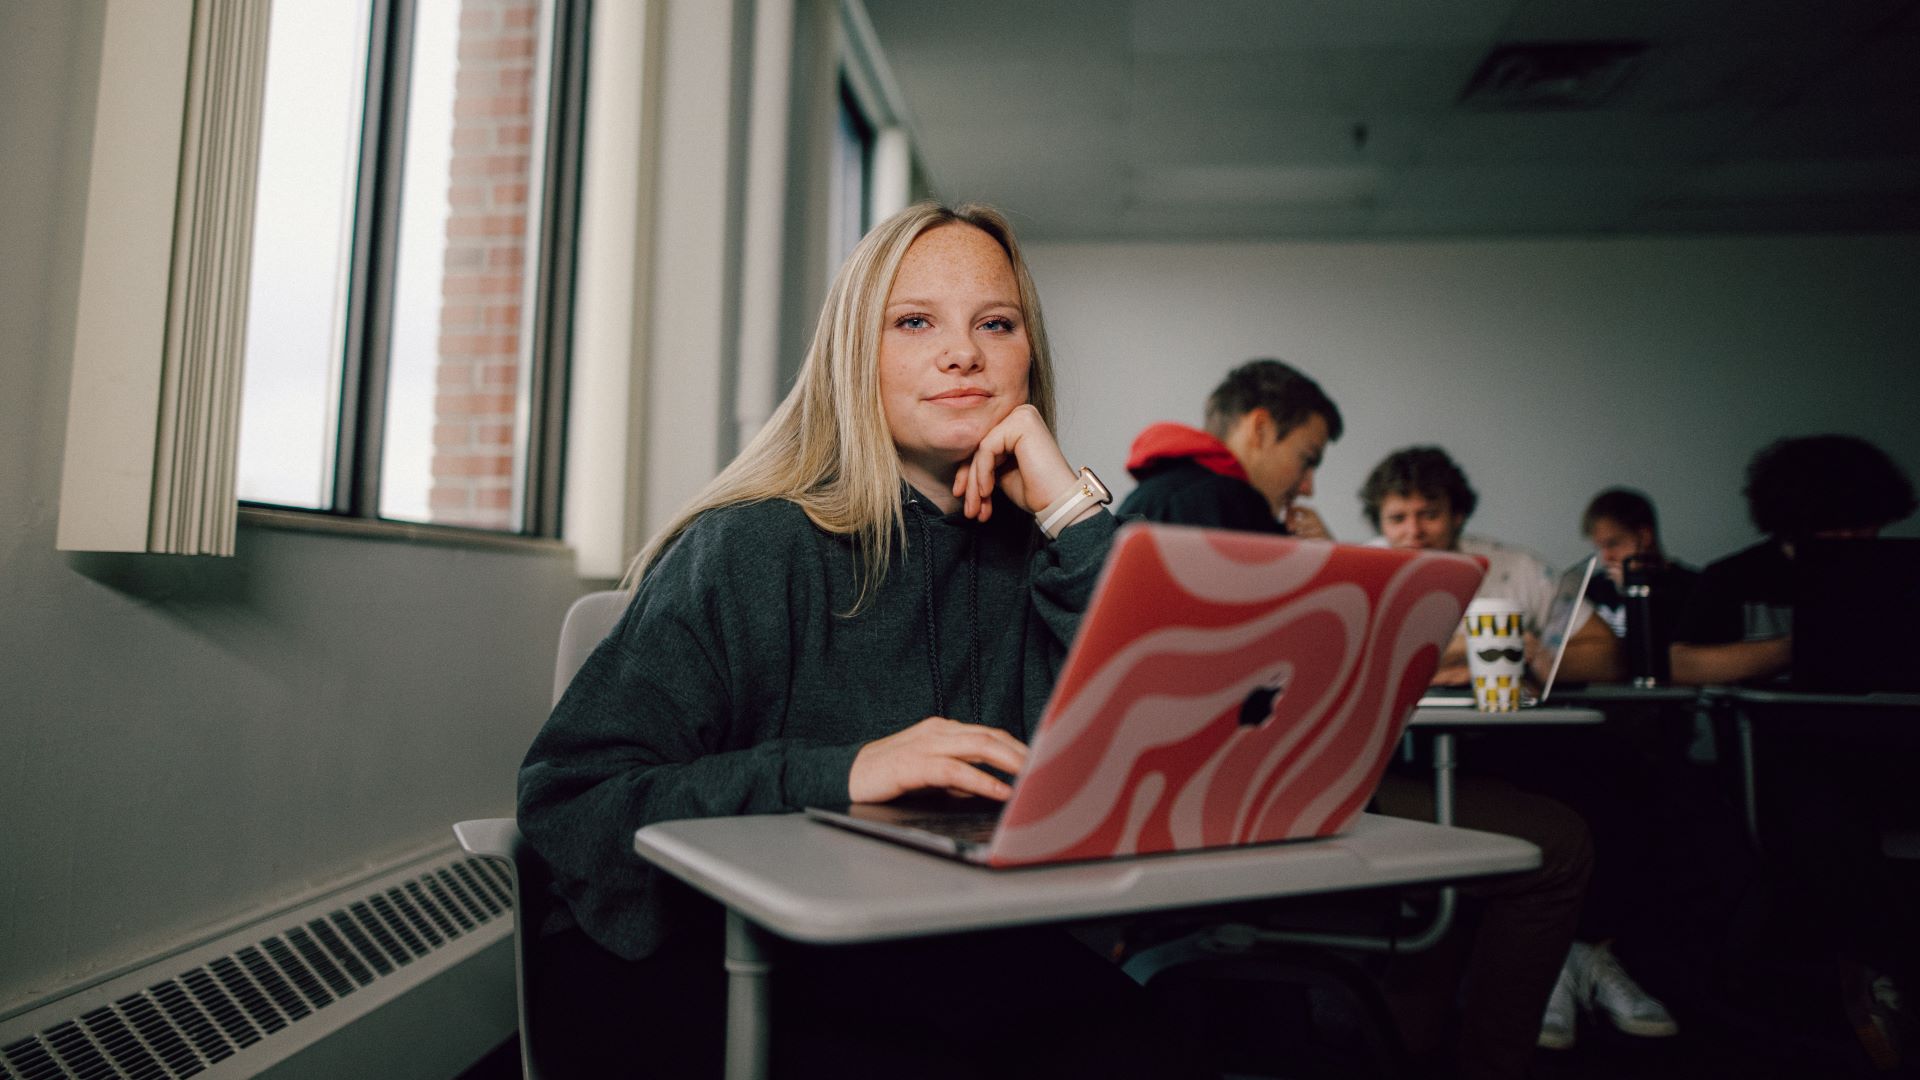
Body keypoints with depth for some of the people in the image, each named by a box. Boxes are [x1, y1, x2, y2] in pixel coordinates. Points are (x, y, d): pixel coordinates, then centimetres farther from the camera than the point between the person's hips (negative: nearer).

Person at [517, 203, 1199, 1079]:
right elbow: (566, 796, -11)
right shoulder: (754, 548, -5)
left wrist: (1074, 511, -11)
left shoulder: (1036, 552, 6)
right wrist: (835, 776, -22)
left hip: (962, 959, 4)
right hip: (722, 958, -3)